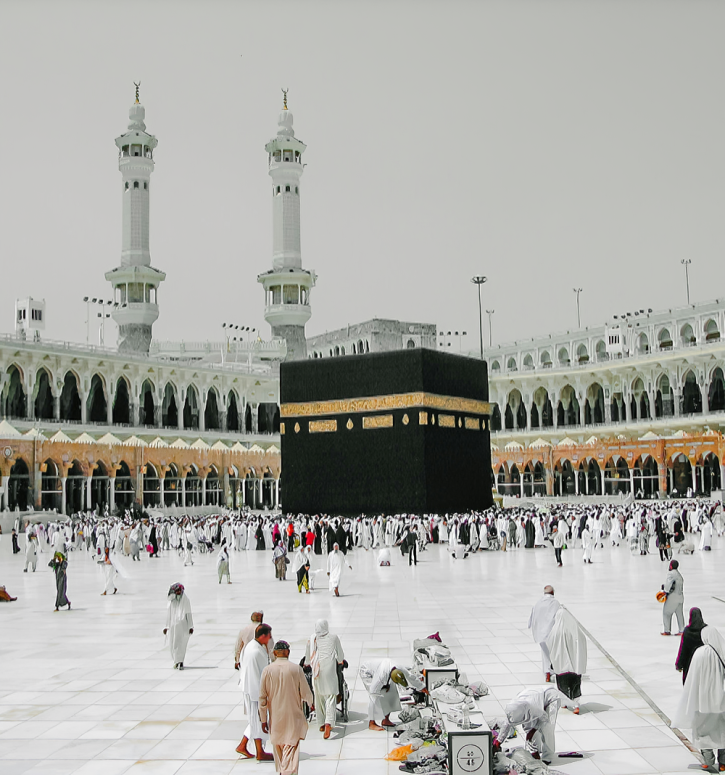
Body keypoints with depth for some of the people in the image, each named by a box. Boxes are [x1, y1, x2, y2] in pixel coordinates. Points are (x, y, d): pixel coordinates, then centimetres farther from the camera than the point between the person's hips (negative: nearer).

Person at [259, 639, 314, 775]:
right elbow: (306, 693, -5)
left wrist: (263, 720, 4)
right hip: (293, 717, -2)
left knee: (278, 746, 20)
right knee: (291, 748, 1)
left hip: (275, 717, 2)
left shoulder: (267, 670, -6)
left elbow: (262, 698, -4)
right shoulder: (296, 669, -10)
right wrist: (310, 702, 18)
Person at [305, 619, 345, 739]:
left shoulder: (311, 639, 4)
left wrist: (307, 664, 38)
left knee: (319, 697, 14)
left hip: (316, 670, 2)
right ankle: (328, 723, -21)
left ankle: (321, 724, 22)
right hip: (329, 670, -2)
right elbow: (340, 654, 15)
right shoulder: (333, 638, 1)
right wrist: (341, 661, 37)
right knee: (331, 697, -4)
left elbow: (308, 657, 16)